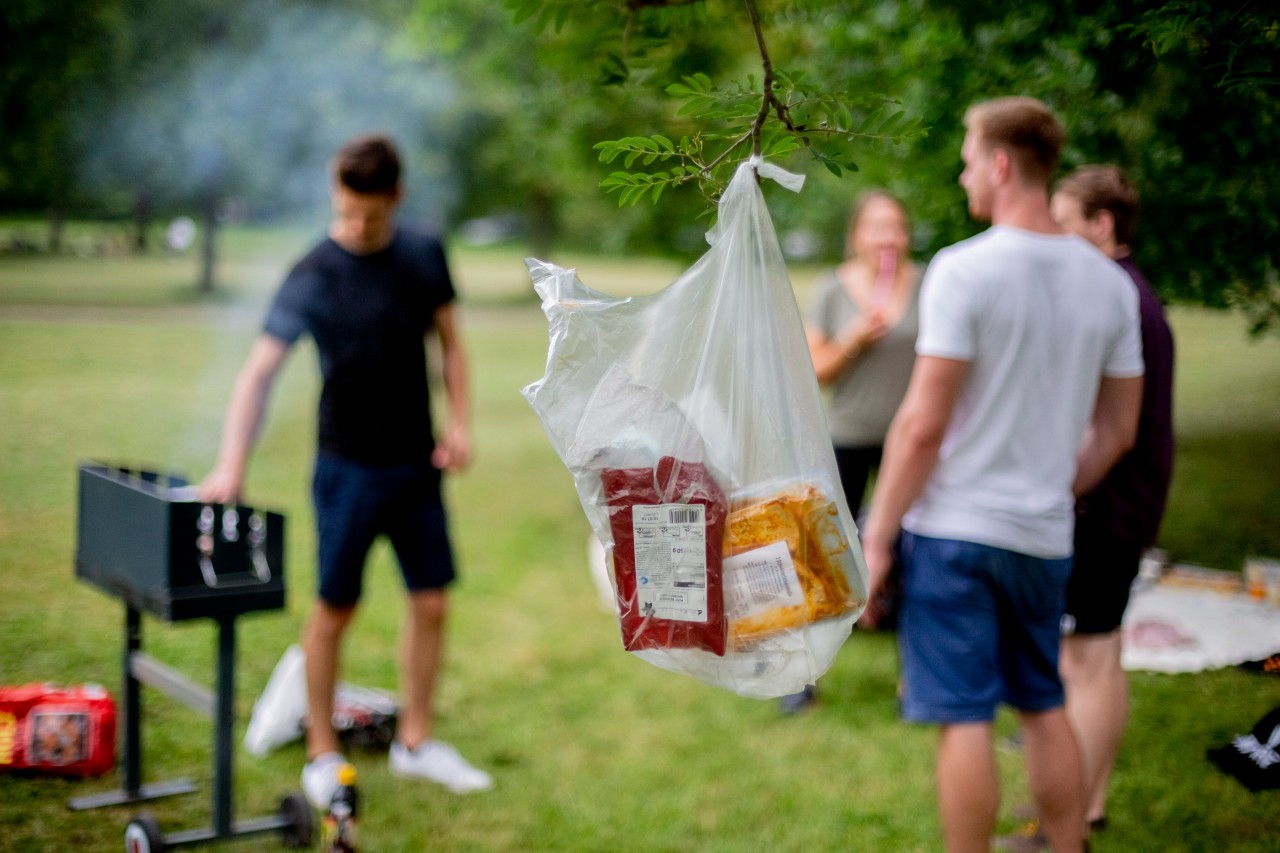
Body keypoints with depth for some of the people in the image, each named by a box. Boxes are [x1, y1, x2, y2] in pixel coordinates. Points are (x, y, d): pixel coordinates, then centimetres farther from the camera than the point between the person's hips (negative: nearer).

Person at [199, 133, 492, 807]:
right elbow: (260, 368, -21)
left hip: (417, 462, 4)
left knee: (430, 602, 8)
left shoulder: (424, 257, 1)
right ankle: (322, 753, 21)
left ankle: (415, 741, 25)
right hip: (349, 465, -4)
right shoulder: (314, 276, -14)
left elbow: (449, 342, 12)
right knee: (335, 608, 5)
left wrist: (460, 423, 0)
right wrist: (232, 462, -31)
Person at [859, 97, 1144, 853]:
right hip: (1045, 536, 6)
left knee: (967, 718, 1)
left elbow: (923, 427, -15)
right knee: (1045, 708, 18)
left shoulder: (964, 270, -13)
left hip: (953, 531, -6)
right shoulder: (1109, 281, 5)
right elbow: (1118, 430, 11)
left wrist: (877, 537, -8)